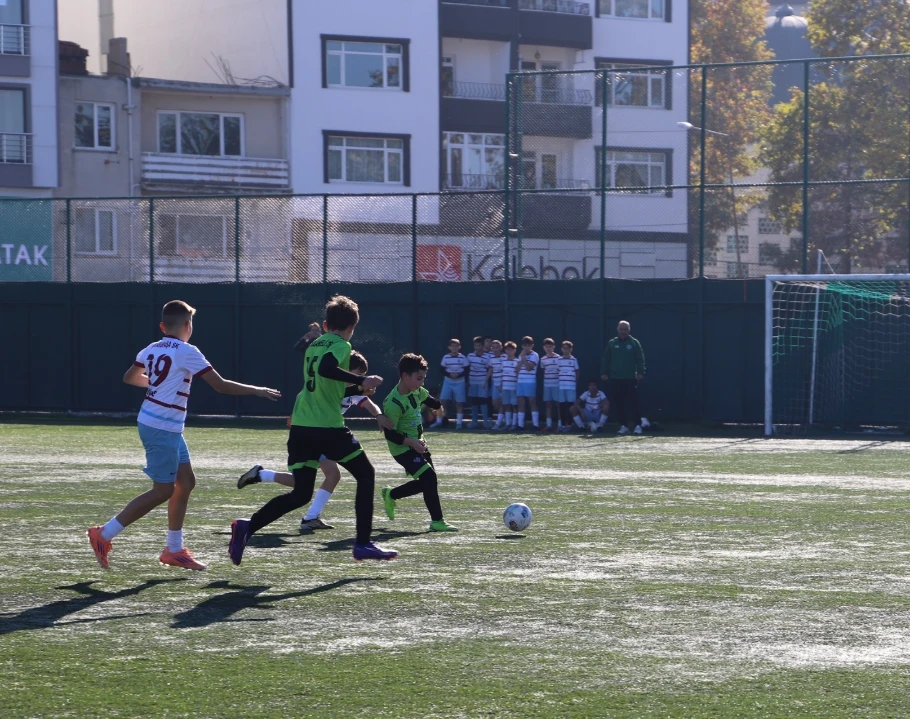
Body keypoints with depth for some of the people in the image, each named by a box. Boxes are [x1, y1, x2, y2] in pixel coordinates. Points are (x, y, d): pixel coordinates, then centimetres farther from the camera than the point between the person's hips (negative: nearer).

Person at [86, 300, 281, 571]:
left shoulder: (152, 350, 8)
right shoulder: (187, 353, -14)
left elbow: (130, 377, 25)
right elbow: (221, 385, -14)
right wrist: (257, 391, -4)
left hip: (150, 423, 9)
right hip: (163, 428, -9)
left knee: (186, 482, 14)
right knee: (163, 491, -2)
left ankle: (174, 549, 18)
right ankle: (104, 535, -1)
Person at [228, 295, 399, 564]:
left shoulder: (313, 345, 18)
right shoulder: (342, 346, -5)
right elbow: (326, 368, -25)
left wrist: (357, 385, 40)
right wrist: (361, 380, -26)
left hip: (300, 428, 7)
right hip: (328, 427, -7)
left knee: (300, 494, 9)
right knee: (366, 475, 12)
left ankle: (248, 527, -8)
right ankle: (363, 544, 8)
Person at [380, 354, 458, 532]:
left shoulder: (417, 392, 0)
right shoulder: (394, 403, -26)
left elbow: (428, 399, 24)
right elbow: (389, 433, -25)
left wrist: (438, 404, 8)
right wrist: (411, 442, -32)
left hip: (417, 444, 9)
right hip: (403, 449, -9)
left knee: (427, 482, 11)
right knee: (429, 478, -18)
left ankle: (390, 495, 31)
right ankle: (437, 521, -9)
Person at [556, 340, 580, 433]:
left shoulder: (573, 360, 5)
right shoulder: (559, 360, 11)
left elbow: (577, 373, 8)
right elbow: (557, 372, 14)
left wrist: (577, 385, 4)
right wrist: (557, 384, 8)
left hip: (571, 386, -2)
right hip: (561, 386, 2)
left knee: (570, 404, -5)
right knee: (562, 405, 1)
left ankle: (569, 424, -2)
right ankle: (563, 424, 5)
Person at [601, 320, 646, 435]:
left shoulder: (634, 343, 3)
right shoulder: (612, 343, 9)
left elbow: (640, 359, -1)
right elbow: (605, 360, 10)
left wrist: (640, 373, -11)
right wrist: (604, 372, 2)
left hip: (630, 379, -3)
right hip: (615, 379, 3)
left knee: (633, 403, -6)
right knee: (619, 404, 4)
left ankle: (637, 425, -2)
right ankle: (623, 426, 10)